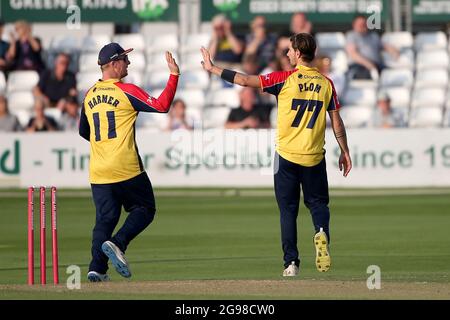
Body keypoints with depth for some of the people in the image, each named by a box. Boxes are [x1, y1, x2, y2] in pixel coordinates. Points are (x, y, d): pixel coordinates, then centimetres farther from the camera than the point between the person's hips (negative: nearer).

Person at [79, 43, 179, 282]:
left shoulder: (89, 96, 12)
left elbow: (83, 132, 23)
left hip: (98, 171, 5)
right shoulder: (126, 91, -7)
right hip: (126, 169, -5)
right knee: (144, 209, 9)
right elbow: (162, 106, -13)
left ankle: (97, 267, -7)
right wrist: (174, 75, -8)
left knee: (105, 217, 7)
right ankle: (117, 244, -13)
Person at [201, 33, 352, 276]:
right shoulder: (326, 83, 1)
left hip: (287, 156, -2)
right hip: (314, 157, 2)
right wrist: (345, 152, 13)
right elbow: (337, 122, 4)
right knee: (318, 202, 16)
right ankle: (321, 232, -17)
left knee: (288, 210, 8)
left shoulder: (286, 79, -8)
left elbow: (244, 80, -10)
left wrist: (212, 68, 0)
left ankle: (291, 263, 1)